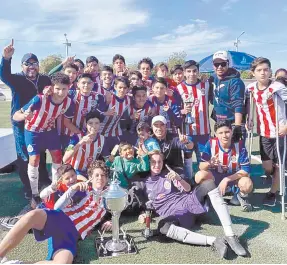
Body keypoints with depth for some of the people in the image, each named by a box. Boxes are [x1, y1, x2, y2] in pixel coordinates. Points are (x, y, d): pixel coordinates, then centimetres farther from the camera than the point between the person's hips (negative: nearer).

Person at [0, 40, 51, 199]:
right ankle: (28, 187, 18)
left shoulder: (46, 80, 4)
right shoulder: (17, 79, -6)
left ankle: (44, 179, 38)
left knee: (41, 154, 18)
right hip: (22, 124, -3)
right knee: (25, 156, 4)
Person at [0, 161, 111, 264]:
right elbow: (57, 207, 6)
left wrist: (109, 222, 11)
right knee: (33, 215, -38)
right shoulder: (83, 189, 14)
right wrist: (72, 188, -9)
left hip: (73, 233, 1)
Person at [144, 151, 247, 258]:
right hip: (173, 215, -2)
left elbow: (187, 189, 5)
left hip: (189, 201, 2)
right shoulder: (145, 184, 11)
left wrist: (178, 178, -14)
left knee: (208, 184, -24)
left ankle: (230, 236, -32)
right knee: (163, 227, -38)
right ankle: (213, 241, -42)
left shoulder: (168, 174, 12)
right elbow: (148, 206, 15)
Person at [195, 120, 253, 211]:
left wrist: (226, 180, -27)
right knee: (199, 176, -29)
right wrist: (209, 163, -40)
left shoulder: (239, 145, -19)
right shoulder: (211, 143, -17)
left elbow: (246, 170, -19)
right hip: (216, 176, 1)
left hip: (235, 177, -1)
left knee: (247, 185, -34)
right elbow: (201, 166, -16)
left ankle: (241, 196, 6)